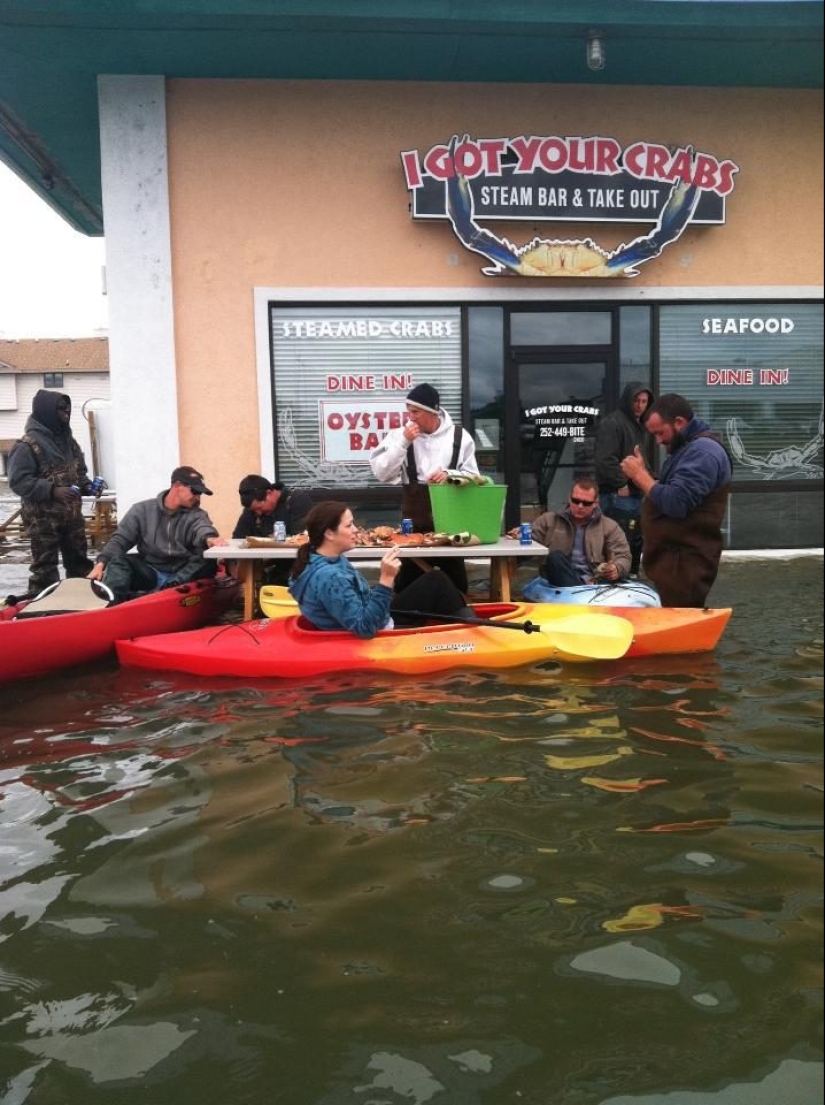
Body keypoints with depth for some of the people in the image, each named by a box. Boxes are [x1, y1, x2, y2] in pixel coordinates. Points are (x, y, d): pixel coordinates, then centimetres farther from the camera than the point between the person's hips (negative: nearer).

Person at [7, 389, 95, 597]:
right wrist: (52, 490, -26)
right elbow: (18, 481, -18)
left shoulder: (67, 439, 10)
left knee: (79, 562, 15)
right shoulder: (28, 444, -13)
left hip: (71, 513, 7)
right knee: (45, 568, -2)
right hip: (43, 517, -7)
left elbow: (78, 471, 22)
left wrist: (87, 485, 0)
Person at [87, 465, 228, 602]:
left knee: (208, 562, -29)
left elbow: (203, 530, -16)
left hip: (183, 574, -1)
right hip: (149, 573, 1)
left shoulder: (197, 515, 6)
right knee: (118, 562, -24)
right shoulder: (142, 510, 9)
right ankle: (114, 605, -48)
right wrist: (101, 563, -12)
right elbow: (120, 539, 7)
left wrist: (209, 538, -43)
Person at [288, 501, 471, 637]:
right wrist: (386, 580, -37)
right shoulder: (329, 578, -32)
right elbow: (365, 628, -32)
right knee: (437, 582, 0)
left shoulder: (331, 560, -2)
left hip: (374, 619, 9)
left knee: (435, 578, 13)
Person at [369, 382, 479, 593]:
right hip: (414, 514, 0)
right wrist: (403, 442, -16)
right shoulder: (400, 434, 0)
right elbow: (381, 472, -9)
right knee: (408, 575, 6)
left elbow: (472, 476, 2)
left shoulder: (459, 436, 0)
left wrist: (449, 474, -17)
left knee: (454, 575, 12)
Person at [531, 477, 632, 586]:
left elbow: (624, 557, 9)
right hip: (561, 584, 2)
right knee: (555, 557, -32)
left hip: (595, 585, -2)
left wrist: (617, 569, -15)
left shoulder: (610, 526, 14)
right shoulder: (548, 520, 16)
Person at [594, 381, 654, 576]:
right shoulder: (612, 423, -13)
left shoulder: (638, 424, 19)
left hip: (635, 495, 10)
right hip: (618, 496, -10)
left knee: (635, 544, 16)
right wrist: (621, 485, -19)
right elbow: (605, 460, -23)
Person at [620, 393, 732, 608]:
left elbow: (676, 503, -26)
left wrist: (640, 475, -15)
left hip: (685, 563, -11)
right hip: (673, 559, 11)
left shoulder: (703, 451, -16)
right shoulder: (687, 447, 19)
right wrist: (641, 475, 5)